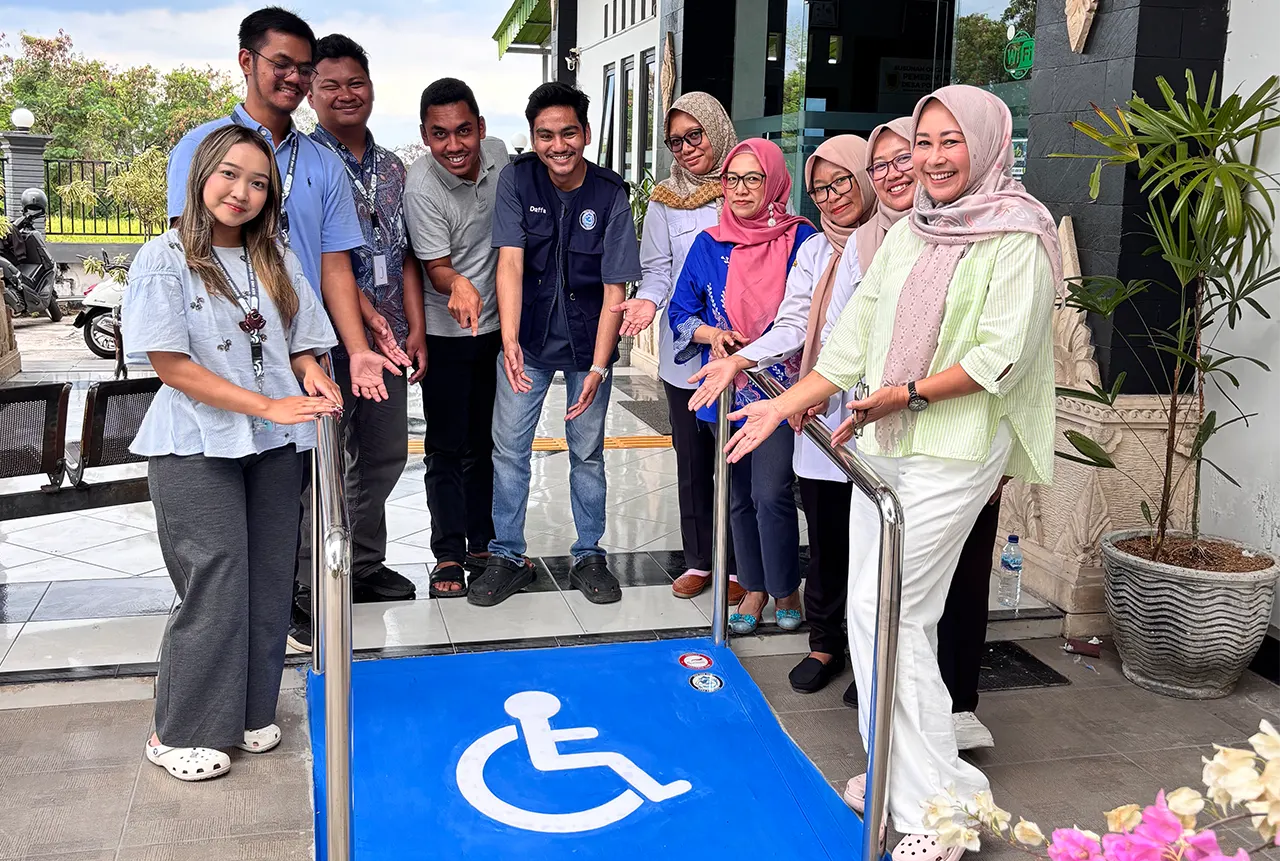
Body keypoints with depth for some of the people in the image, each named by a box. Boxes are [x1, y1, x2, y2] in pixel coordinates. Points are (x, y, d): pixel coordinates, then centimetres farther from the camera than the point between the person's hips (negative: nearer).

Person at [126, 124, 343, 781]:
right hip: (196, 450, -5)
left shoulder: (278, 262, 11)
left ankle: (251, 711, 23)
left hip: (274, 447, 5)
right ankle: (181, 733, 9)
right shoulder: (164, 260, -4)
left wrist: (313, 377, -10)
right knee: (216, 580, -6)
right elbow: (171, 364, -11)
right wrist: (268, 406, -18)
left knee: (268, 580, 7)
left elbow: (302, 346, 15)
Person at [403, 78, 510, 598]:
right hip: (445, 334, -5)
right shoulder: (422, 189, -22)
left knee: (482, 443, 14)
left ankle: (482, 545, 25)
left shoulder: (498, 154, -5)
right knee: (446, 448, 2)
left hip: (495, 325, 5)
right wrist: (459, 286, -45)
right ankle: (448, 555, 14)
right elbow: (437, 267, -21)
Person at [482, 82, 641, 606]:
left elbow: (614, 292, -15)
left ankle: (589, 557, 24)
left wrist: (598, 368, -22)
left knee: (587, 451, 9)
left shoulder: (610, 195, -13)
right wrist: (509, 341, -31)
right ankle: (508, 557, 17)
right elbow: (510, 263, -19)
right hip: (527, 341, 1)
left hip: (587, 345, -1)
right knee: (509, 448, 2)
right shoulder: (517, 179, -10)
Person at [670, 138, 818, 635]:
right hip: (726, 389, 4)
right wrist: (712, 333, -11)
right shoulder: (708, 245, 7)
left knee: (771, 493, -10)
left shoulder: (800, 239, -3)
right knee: (740, 495, 12)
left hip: (781, 386, -4)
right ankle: (754, 587, 28)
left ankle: (786, 589, 11)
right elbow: (681, 313, 10)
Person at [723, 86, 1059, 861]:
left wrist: (908, 393, -19)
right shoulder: (907, 235, 14)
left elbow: (1001, 354, -14)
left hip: (955, 453, -7)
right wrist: (784, 405, 7)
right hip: (882, 445, 7)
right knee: (877, 613, 9)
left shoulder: (1017, 237, -6)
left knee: (889, 614, -8)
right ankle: (900, 777, 24)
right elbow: (855, 338, 13)